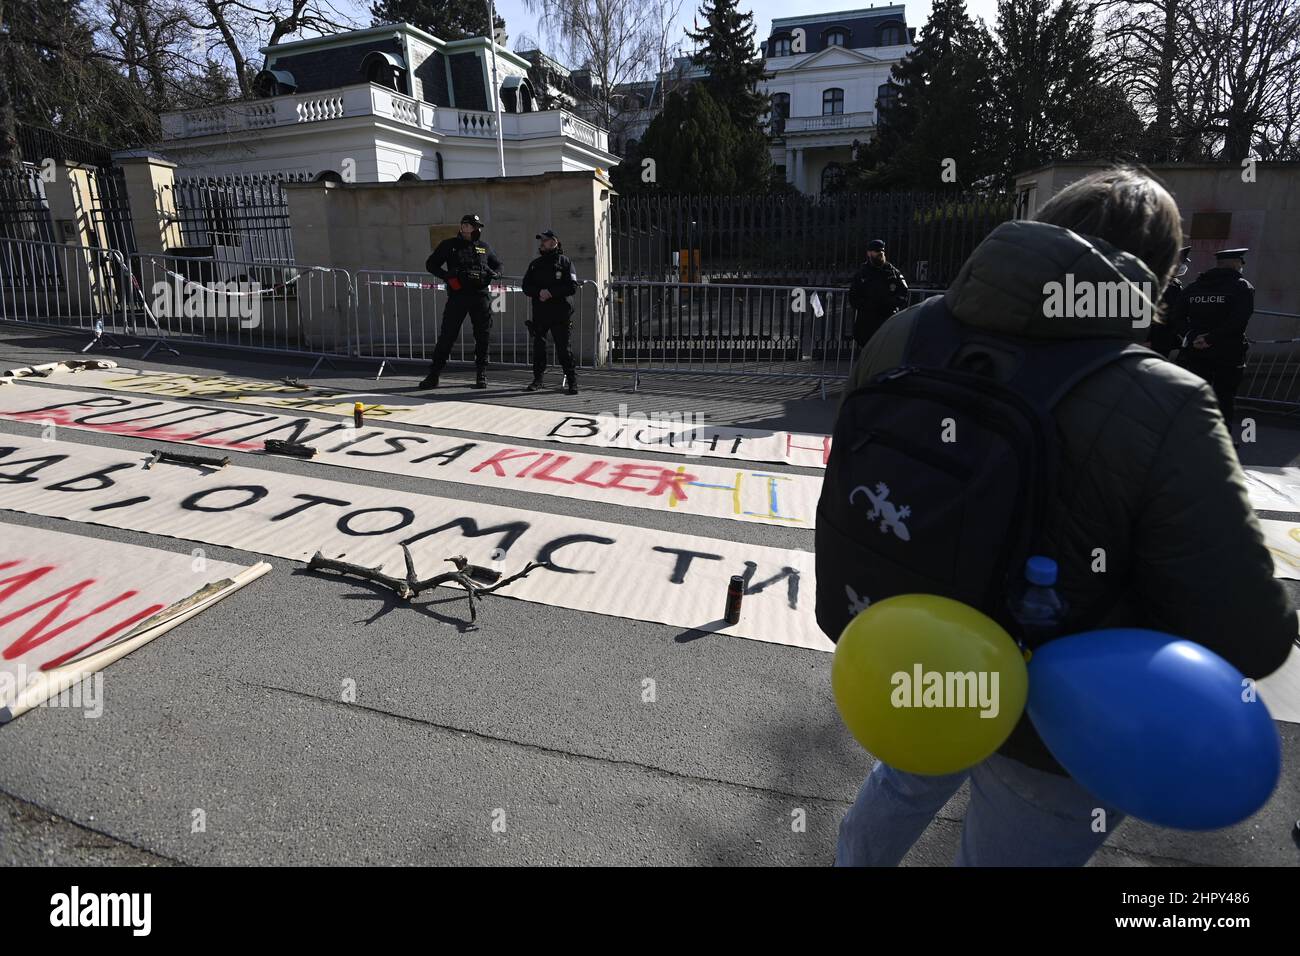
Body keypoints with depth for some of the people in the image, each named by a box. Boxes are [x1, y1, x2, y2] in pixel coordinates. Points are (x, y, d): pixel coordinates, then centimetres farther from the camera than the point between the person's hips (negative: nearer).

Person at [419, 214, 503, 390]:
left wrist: (495, 273, 3)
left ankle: (481, 374, 16)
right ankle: (434, 374, 0)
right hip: (457, 295, -3)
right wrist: (447, 276, -10)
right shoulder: (449, 245, 5)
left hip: (481, 295, 3)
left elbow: (498, 264, 27)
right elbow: (430, 264, 7)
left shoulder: (484, 247, 15)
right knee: (447, 335, -5)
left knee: (482, 336, 4)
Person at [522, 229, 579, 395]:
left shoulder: (565, 262, 4)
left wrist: (551, 292, -15)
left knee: (563, 347, -7)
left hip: (560, 312, -4)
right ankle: (538, 378, 18)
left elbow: (572, 288, -6)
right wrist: (539, 292, -10)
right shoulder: (535, 264, 18)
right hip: (539, 312, 4)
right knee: (538, 345, 5)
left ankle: (572, 381, -2)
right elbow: (526, 287, 10)